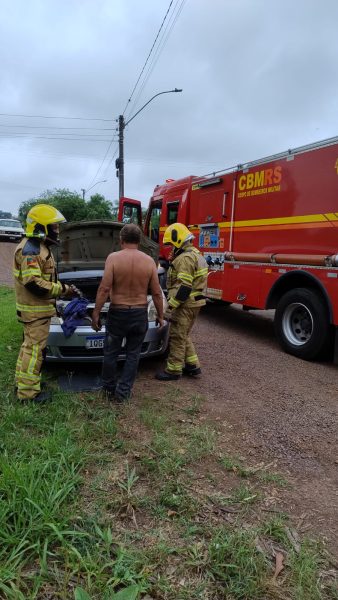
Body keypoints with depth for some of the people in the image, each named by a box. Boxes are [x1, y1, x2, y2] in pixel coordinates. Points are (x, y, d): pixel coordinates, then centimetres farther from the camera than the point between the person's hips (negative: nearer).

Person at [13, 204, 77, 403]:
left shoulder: (38, 247, 14)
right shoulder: (30, 249, -20)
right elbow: (33, 283, -27)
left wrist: (62, 288, 14)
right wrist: (62, 289, -21)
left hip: (37, 307, 11)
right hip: (36, 309, -11)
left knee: (30, 345, 19)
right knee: (35, 348, -3)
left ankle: (22, 381, 32)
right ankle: (28, 391, 6)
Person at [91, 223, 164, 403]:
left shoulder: (113, 258, -11)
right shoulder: (149, 261, -3)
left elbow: (104, 289, -16)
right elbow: (156, 293, 0)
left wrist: (96, 313, -8)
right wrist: (160, 315, 11)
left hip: (118, 313, -2)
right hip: (140, 314, 2)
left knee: (111, 353, 15)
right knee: (133, 354, 14)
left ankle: (109, 388, 28)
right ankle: (123, 392, 18)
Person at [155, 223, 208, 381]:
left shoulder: (185, 258, -19)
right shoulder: (195, 255, 15)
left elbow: (184, 287, -25)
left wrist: (171, 306, -21)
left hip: (185, 304, -11)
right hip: (194, 303, 11)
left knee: (177, 337, 0)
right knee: (184, 336, 19)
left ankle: (173, 370, 10)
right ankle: (193, 366, 25)